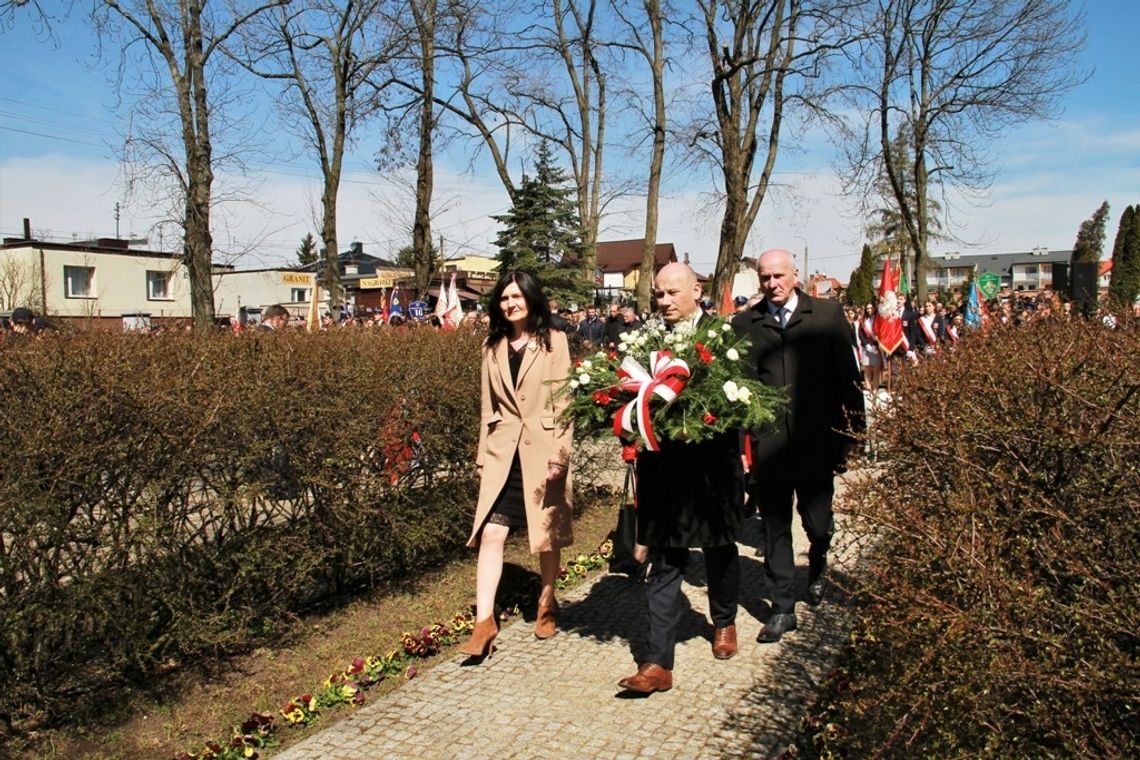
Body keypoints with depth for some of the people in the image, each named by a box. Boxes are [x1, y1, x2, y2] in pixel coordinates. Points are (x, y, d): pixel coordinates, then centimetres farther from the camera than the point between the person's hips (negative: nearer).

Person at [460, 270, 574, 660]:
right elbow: (487, 405, 12)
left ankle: (547, 604, 31)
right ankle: (484, 620, -2)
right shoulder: (492, 346, 9)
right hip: (502, 451, 3)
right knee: (490, 532, -7)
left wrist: (560, 452, -12)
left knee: (548, 530, 10)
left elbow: (563, 401, -5)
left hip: (542, 449, -2)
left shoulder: (554, 341, -1)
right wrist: (483, 454, 8)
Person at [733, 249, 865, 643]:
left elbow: (848, 376, 2)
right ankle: (782, 609, 24)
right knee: (775, 532, 9)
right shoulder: (744, 323, 3)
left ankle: (817, 562, 44)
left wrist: (853, 432, 0)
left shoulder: (828, 314, 2)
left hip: (816, 443, 0)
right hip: (767, 446, 1)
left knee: (818, 524, 8)